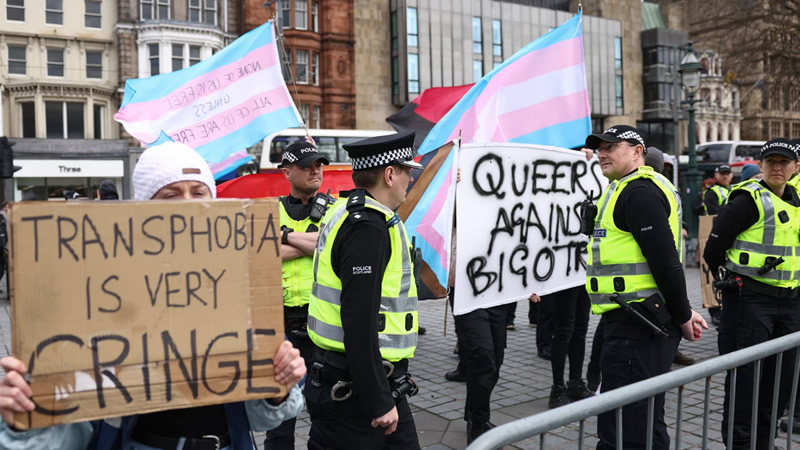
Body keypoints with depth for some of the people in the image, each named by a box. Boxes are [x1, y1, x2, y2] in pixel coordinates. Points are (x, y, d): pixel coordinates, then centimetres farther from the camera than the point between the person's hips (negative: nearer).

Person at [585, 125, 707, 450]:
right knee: (642, 416, 20)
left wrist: (682, 316, -13)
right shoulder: (631, 190, 20)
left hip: (635, 324, -11)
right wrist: (682, 312, 18)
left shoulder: (639, 193, -15)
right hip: (633, 319, 11)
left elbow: (666, 261, -20)